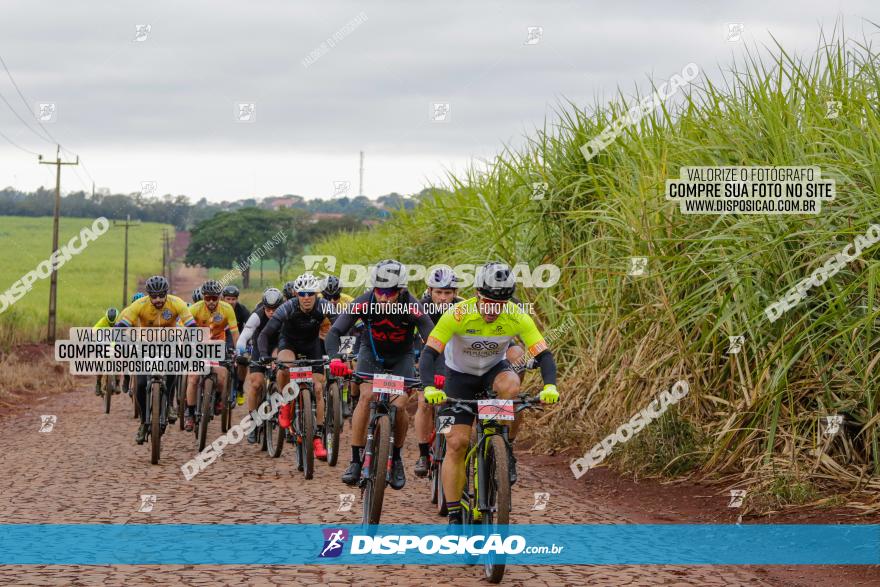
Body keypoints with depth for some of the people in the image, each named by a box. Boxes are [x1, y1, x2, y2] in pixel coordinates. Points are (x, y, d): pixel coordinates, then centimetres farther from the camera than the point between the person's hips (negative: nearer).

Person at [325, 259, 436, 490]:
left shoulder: (411, 308, -32)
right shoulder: (364, 303, -29)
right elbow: (334, 332, -32)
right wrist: (335, 358, -51)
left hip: (401, 356, 0)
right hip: (371, 352, 1)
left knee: (399, 406, -15)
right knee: (366, 396, -21)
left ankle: (396, 458, 10)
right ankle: (356, 460, -14)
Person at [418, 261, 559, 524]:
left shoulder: (517, 318, -24)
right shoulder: (458, 315, -30)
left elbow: (543, 354, -25)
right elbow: (429, 353, -32)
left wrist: (550, 386, -44)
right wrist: (429, 388, -49)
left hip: (494, 369, 1)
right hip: (460, 375, -1)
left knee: (511, 387, -36)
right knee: (456, 443, -12)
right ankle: (454, 517, -4)